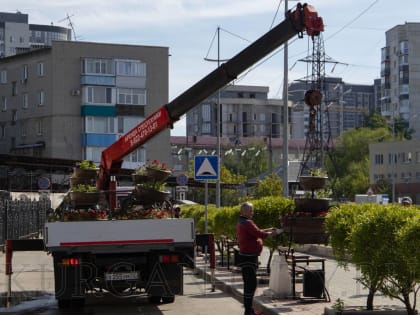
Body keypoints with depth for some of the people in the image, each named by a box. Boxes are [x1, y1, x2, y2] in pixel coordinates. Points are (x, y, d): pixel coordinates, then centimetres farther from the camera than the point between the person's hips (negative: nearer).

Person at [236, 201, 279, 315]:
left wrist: (268, 230, 14)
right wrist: (271, 233, -4)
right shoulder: (247, 223, -17)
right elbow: (259, 234, -20)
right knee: (251, 284, -8)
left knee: (250, 284, 15)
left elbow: (256, 232, 21)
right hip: (248, 258, -11)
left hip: (248, 257, 11)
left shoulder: (241, 222, 16)